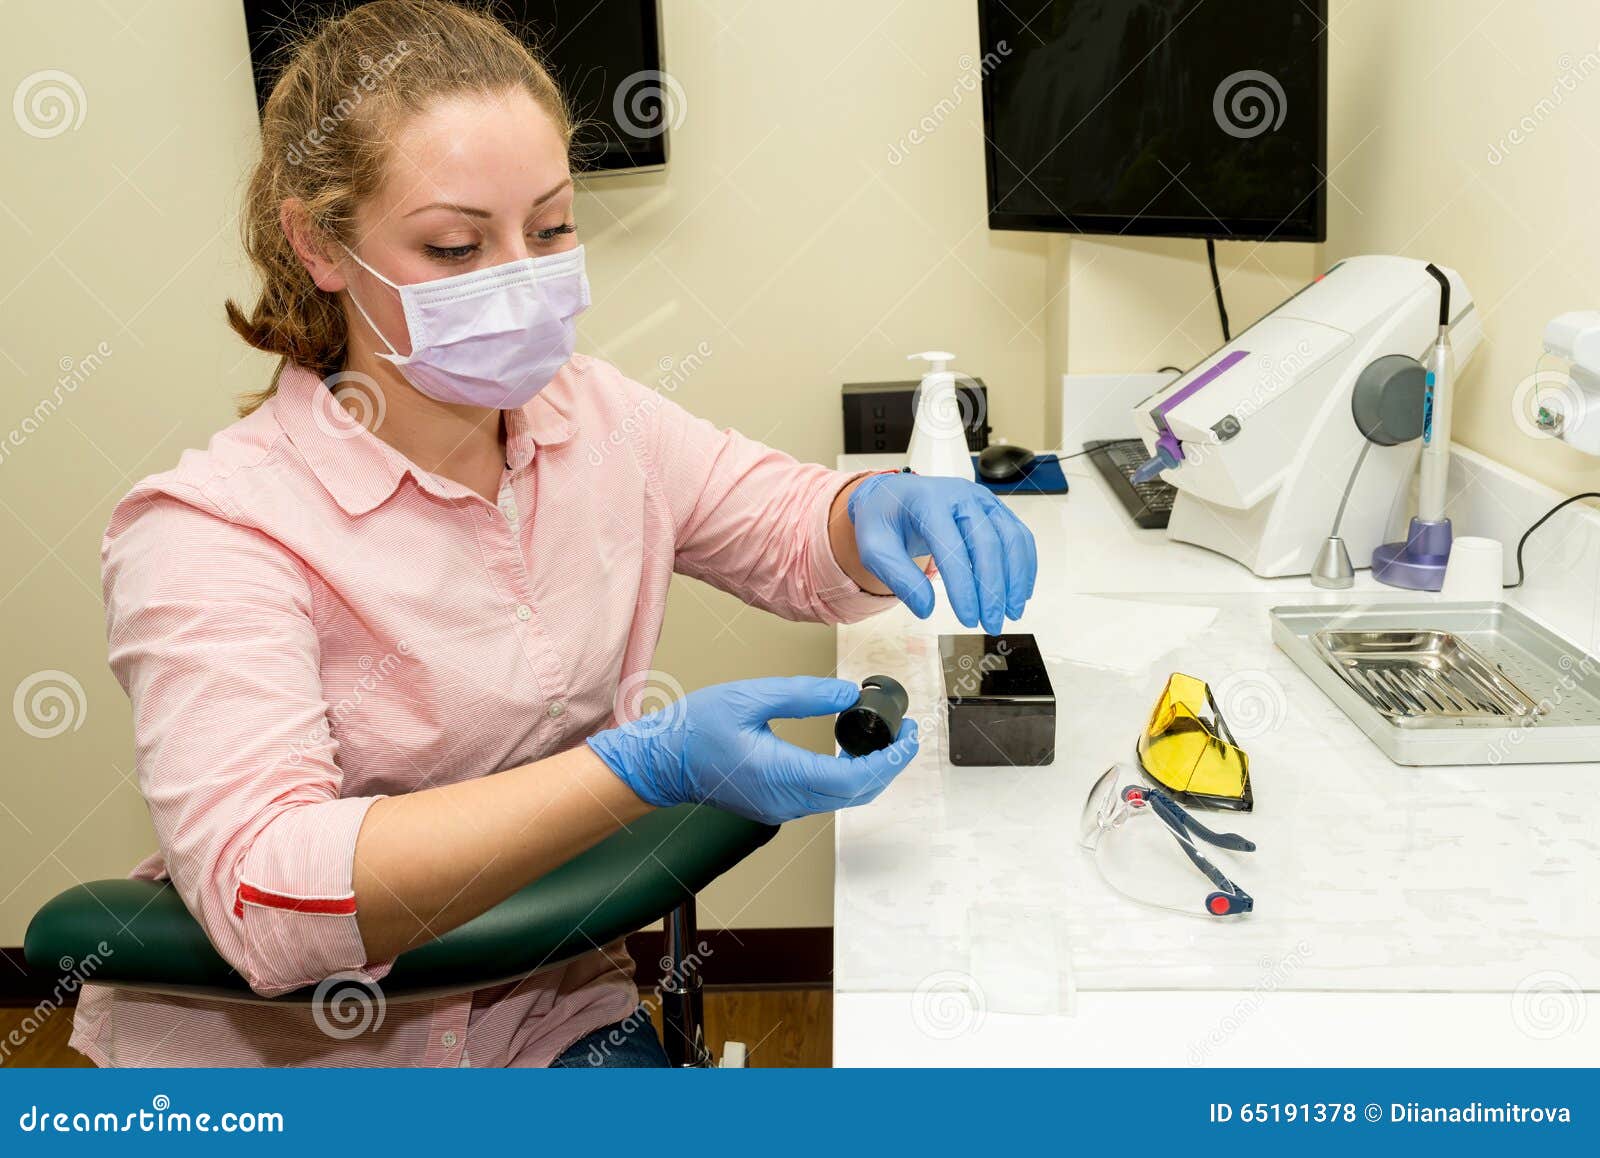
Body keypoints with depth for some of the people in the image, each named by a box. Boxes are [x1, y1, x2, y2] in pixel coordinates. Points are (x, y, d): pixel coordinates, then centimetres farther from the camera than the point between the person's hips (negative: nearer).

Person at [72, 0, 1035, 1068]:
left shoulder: (591, 414, -2)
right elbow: (262, 889, -31)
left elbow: (800, 533, 8)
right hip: (279, 1053, -1)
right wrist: (649, 769, -39)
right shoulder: (208, 530, -19)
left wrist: (883, 511, -17)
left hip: (550, 1011, 2)